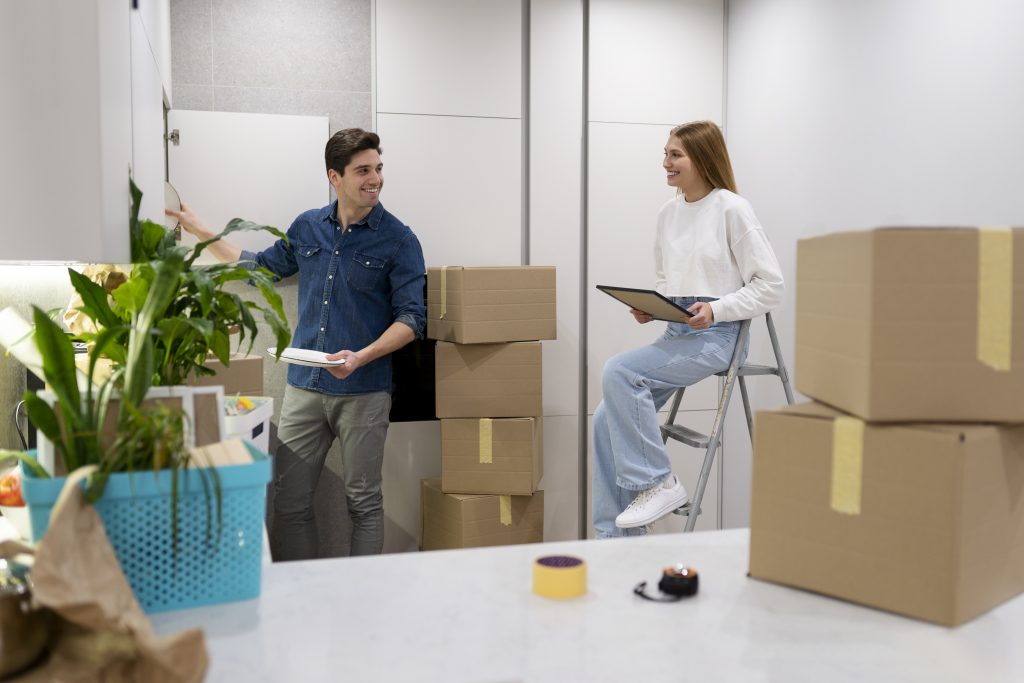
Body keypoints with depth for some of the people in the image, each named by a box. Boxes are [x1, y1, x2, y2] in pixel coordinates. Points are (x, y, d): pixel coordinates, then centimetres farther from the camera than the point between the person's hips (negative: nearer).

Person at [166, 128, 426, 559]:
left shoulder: (398, 240, -4)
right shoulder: (307, 228, 9)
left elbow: (411, 318, -8)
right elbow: (259, 269, 24)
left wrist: (361, 357, -22)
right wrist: (199, 231, 24)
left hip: (363, 391, -4)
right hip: (304, 387, 4)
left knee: (363, 502, 5)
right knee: (289, 502, 5)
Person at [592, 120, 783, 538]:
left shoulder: (732, 209, -7)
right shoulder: (668, 213, 13)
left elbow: (770, 285, -8)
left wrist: (716, 308, -20)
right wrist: (647, 307, 2)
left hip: (716, 334, -7)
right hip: (676, 332, 7)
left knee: (619, 373, -27)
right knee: (608, 419, -4)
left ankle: (658, 483, -13)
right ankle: (615, 537, 4)